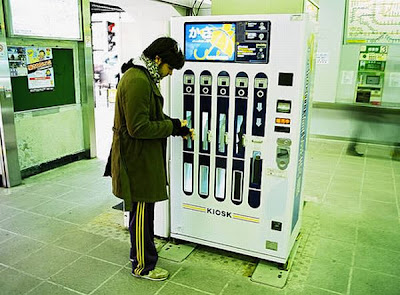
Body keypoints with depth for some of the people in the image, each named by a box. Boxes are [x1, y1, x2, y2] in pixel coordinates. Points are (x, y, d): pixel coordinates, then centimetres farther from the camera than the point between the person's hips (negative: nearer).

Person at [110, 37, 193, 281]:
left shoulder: (143, 77, 13)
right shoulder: (137, 81, -22)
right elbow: (139, 127, -26)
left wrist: (177, 127, 8)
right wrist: (173, 126, -16)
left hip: (143, 157, 11)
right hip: (137, 159, -11)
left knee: (142, 211, 22)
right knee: (142, 213, 4)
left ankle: (139, 252, 40)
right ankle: (143, 266, 21)